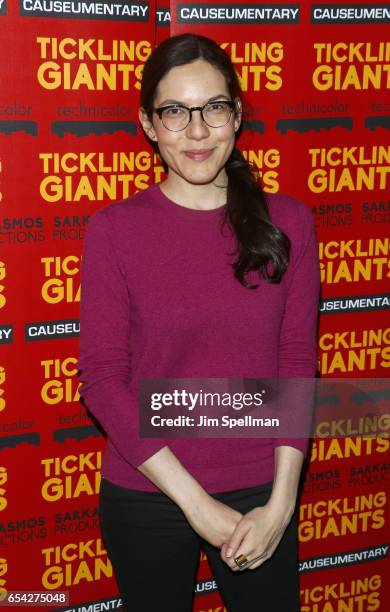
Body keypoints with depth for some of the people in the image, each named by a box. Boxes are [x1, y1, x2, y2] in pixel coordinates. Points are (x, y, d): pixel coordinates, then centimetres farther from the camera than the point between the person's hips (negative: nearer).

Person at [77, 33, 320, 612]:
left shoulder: (287, 222, -3)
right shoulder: (114, 228, -8)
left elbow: (298, 365, -1)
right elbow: (102, 377, -9)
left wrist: (280, 504, -9)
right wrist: (195, 502, -13)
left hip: (261, 496, 1)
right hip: (146, 498, -1)